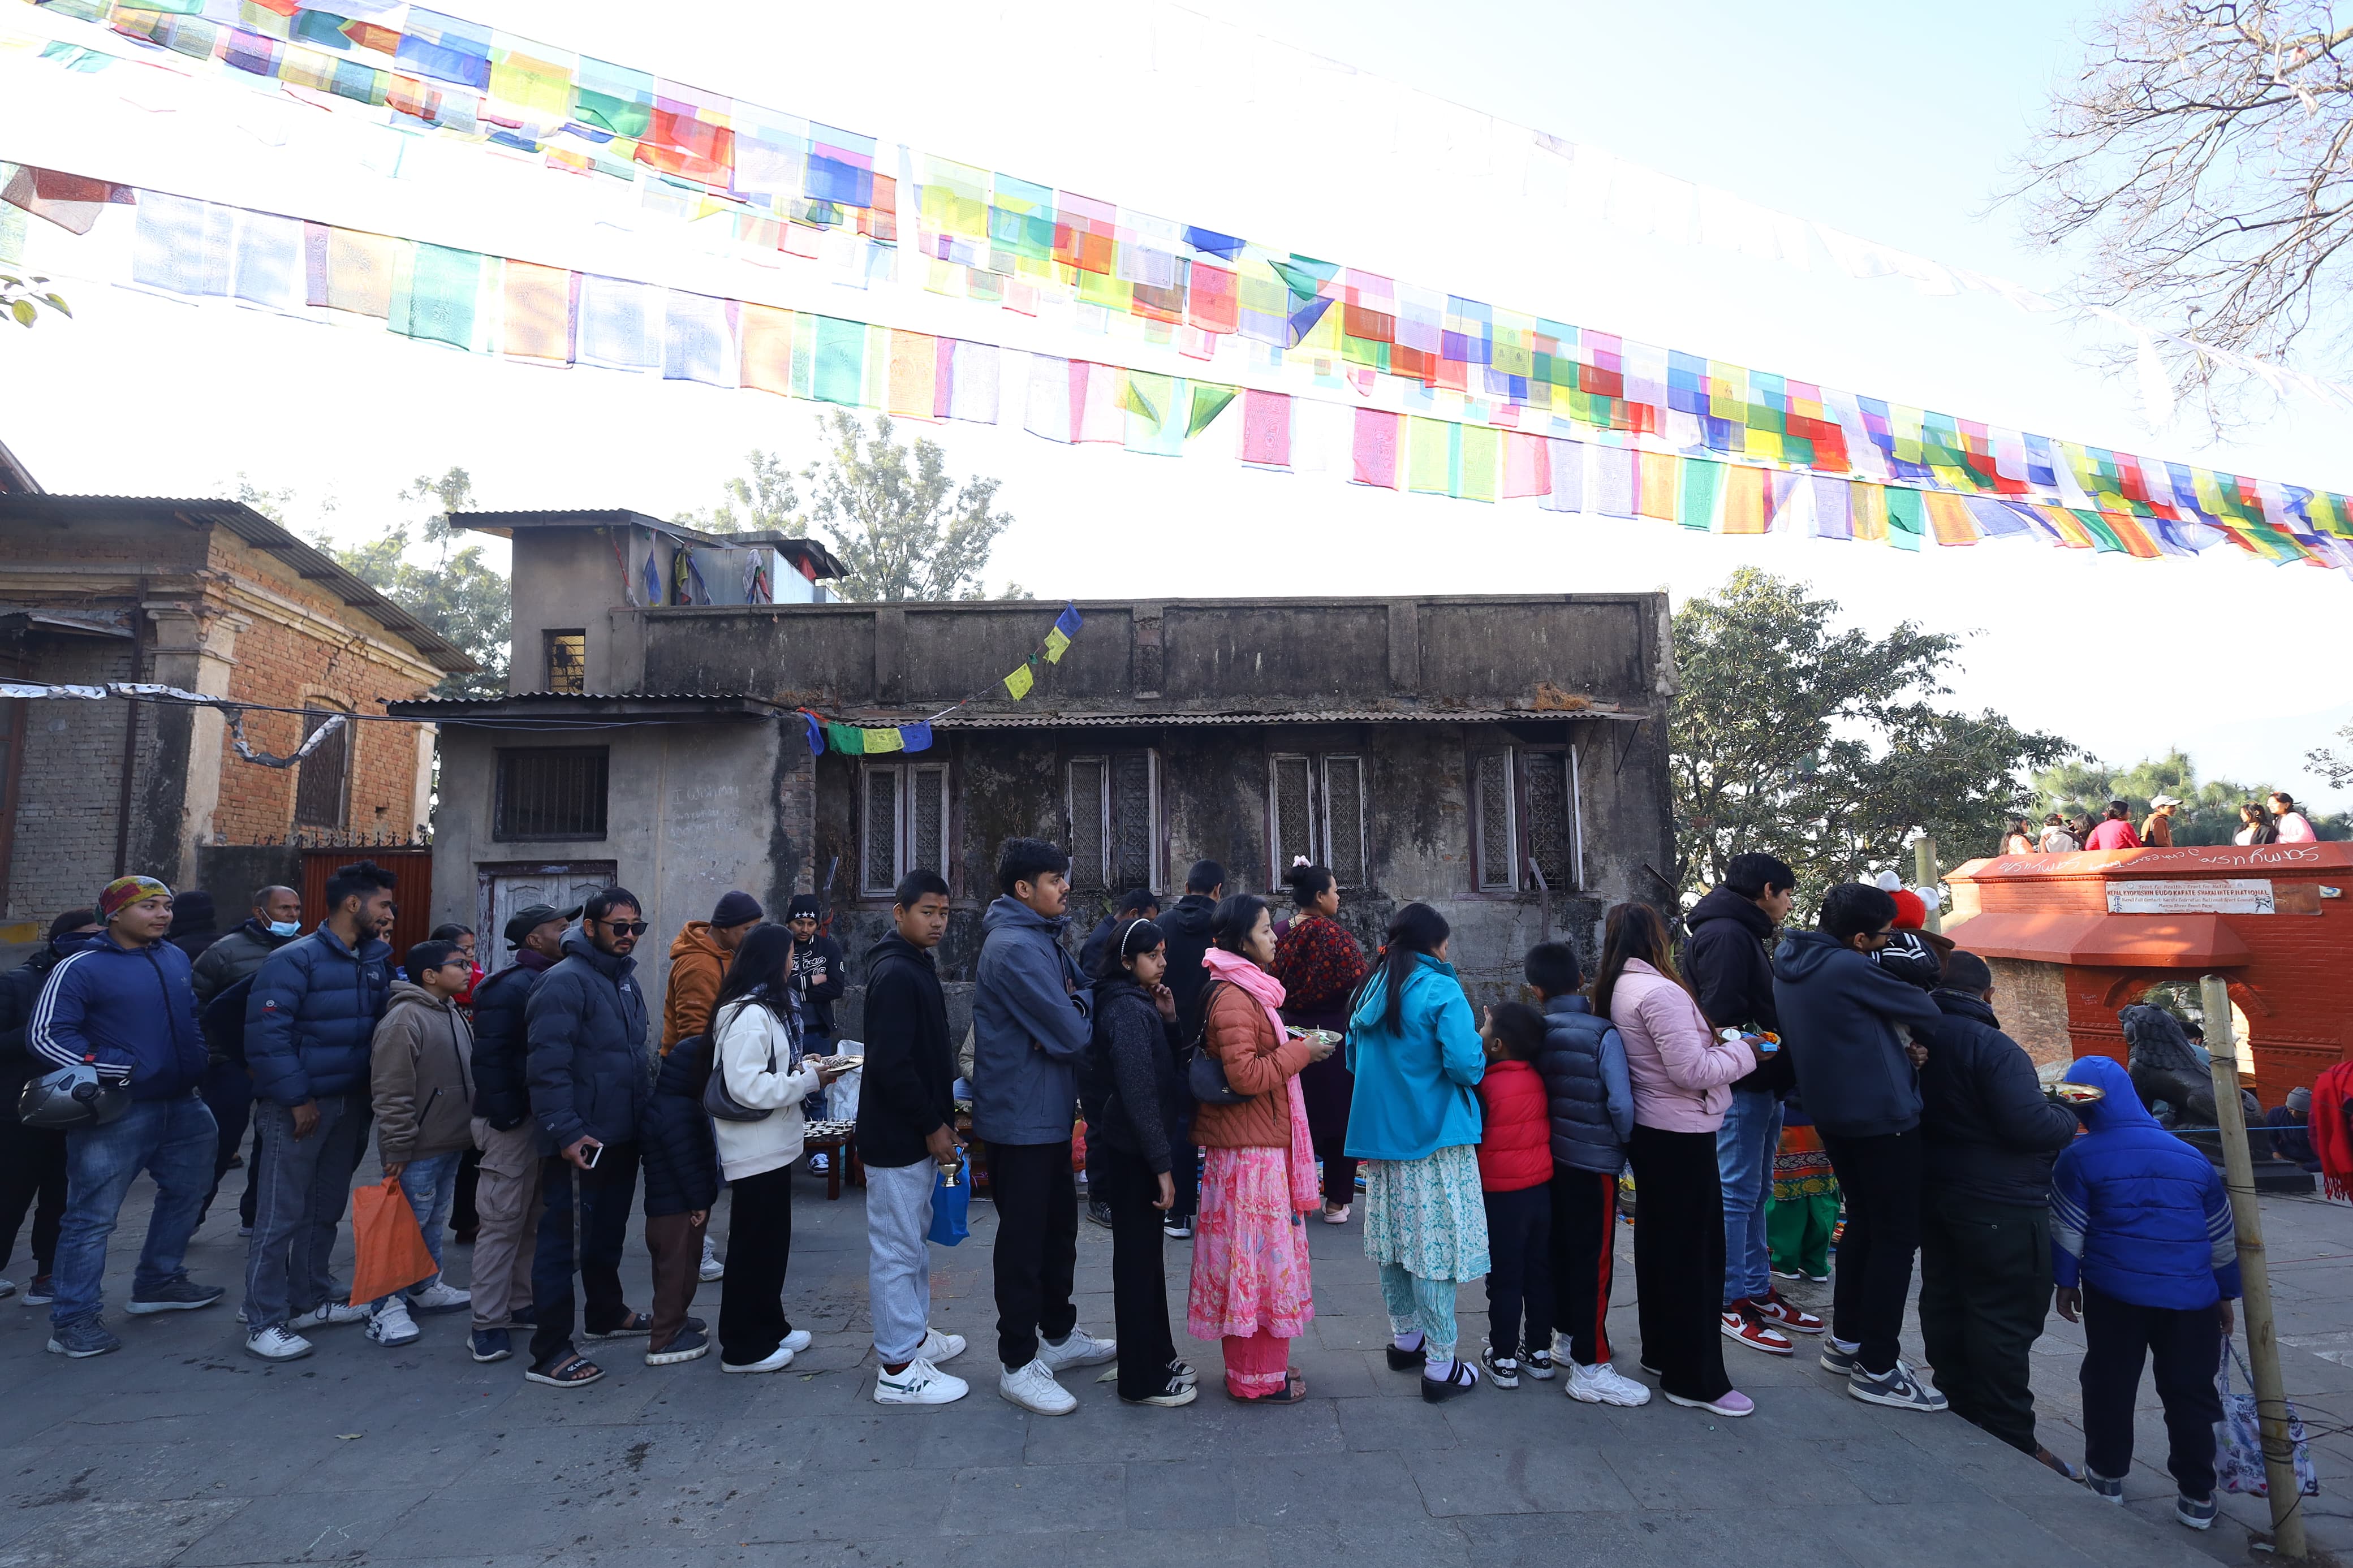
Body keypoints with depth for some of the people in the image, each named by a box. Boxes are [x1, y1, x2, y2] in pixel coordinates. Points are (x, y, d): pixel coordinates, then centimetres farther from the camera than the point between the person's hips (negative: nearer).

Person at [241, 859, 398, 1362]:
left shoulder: (375, 961, 8)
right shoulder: (295, 960, -15)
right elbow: (266, 1035, -19)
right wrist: (298, 1099, -18)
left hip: (351, 1103, 7)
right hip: (299, 1107, -7)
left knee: (326, 1209, 17)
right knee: (282, 1216, 0)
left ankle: (312, 1299, 30)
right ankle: (264, 1322, 10)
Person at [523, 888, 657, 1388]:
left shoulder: (626, 980, 12)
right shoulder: (565, 981, -17)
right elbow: (548, 1065, -23)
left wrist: (649, 1108, 18)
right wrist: (566, 1132, -25)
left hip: (623, 1135, 9)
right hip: (581, 1141, -9)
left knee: (608, 1231, 23)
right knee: (561, 1239, 0)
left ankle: (606, 1313, 40)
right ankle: (550, 1352, 9)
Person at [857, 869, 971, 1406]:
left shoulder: (916, 967, 12)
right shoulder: (895, 974, -20)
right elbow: (891, 1064, -25)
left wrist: (941, 1117, 14)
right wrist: (932, 1127, -18)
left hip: (917, 1133, 10)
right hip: (899, 1138, -10)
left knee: (914, 1239, 21)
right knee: (897, 1249, 0)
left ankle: (914, 1335, 35)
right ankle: (898, 1371, 10)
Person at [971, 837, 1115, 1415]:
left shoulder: (1041, 939, 11)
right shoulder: (1015, 947, -23)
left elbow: (1083, 985, 11)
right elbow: (1073, 1033, -24)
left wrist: (1073, 1003, -9)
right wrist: (1084, 1006, -5)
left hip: (1049, 1112, 10)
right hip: (1022, 1116, -10)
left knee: (1058, 1226, 21)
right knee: (1023, 1239, 3)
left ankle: (1058, 1334, 38)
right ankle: (1018, 1364, 18)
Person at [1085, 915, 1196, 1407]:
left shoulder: (1138, 1005, 10)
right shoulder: (1129, 1010, -19)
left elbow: (1166, 1067, 14)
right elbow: (1139, 1090, -24)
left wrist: (1168, 1019, -1)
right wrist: (1162, 1164, -23)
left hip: (1130, 1148, 9)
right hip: (1132, 1151, -9)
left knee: (1145, 1253, 19)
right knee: (1137, 1258, 1)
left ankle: (1157, 1356, 33)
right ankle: (1142, 1380, 14)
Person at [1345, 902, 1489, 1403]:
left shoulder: (1371, 992, 9)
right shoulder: (1441, 991, -13)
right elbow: (1466, 1066, -20)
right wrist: (1478, 1042, 0)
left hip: (1381, 1136, 7)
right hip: (1434, 1140, -7)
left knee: (1393, 1240, 16)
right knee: (1435, 1247, -2)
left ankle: (1405, 1338, 31)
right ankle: (1441, 1365, 5)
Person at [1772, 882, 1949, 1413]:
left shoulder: (1788, 961, 2)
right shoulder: (1848, 969, -24)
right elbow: (1922, 1008, -12)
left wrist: (1898, 1048, 0)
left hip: (1833, 1113, 9)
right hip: (1882, 1116, -9)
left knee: (1864, 1224, 21)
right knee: (1897, 1237, 2)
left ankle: (1845, 1341, 29)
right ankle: (1876, 1369, 7)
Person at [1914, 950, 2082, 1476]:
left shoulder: (1920, 1041, 6)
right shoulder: (1993, 1048, -19)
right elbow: (2031, 1125, -23)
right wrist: (2068, 1118, -4)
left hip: (1935, 1193, 8)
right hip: (2001, 1206, -8)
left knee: (1944, 1303, 16)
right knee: (2005, 1317, 0)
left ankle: (1960, 1407, 29)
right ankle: (2011, 1440, 7)